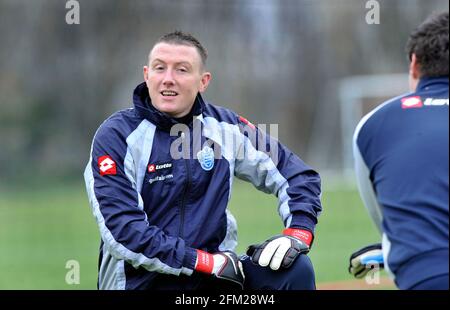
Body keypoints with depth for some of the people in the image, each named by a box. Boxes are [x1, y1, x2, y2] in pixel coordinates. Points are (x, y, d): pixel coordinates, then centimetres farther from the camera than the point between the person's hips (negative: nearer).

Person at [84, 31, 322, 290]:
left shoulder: (224, 127, 5)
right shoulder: (115, 136, -8)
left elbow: (297, 173, 9)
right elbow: (122, 231, -17)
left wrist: (298, 233, -10)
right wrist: (205, 261, -19)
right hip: (140, 282, -4)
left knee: (296, 268, -17)